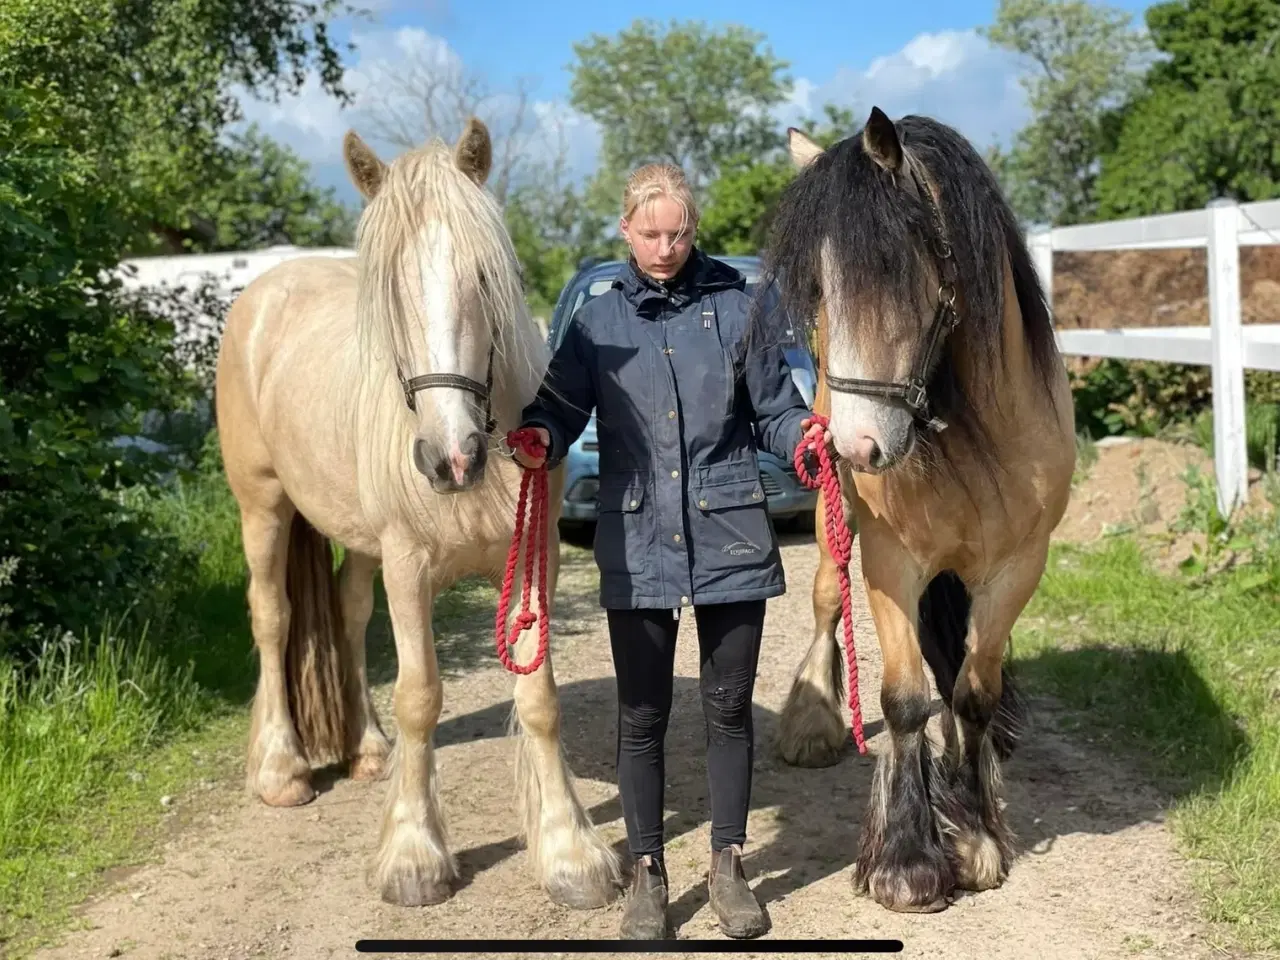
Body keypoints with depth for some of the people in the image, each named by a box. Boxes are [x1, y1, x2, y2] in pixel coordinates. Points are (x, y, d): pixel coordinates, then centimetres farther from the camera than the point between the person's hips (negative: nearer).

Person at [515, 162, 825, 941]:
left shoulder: (735, 309, 1)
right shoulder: (599, 322, 3)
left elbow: (776, 409, 2)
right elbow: (560, 408, -1)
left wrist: (807, 437, -19)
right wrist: (538, 441, -23)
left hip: (731, 540, 0)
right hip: (638, 547, 0)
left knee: (730, 708, 10)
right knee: (642, 717, 7)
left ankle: (729, 864, 27)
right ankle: (647, 874, 23)